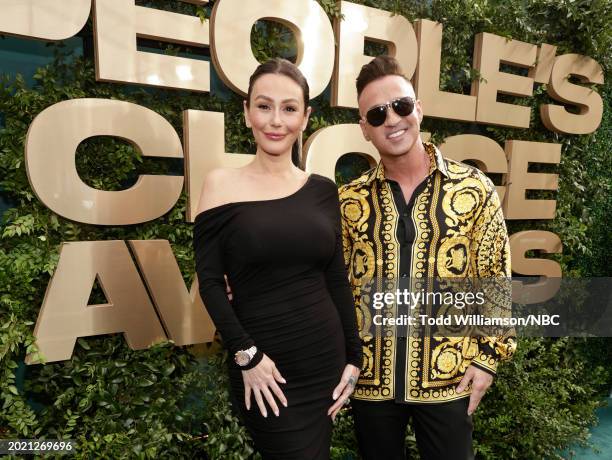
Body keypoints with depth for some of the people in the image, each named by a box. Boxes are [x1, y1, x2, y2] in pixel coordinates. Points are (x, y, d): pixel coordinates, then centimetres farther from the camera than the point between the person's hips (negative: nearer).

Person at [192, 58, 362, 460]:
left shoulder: (323, 190, 2)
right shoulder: (222, 184, -6)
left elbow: (337, 280, 5)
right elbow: (210, 282, -7)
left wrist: (354, 356, 4)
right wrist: (246, 354, -13)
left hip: (326, 358, 4)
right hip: (264, 365, -3)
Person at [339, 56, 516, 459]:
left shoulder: (474, 190, -5)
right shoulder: (350, 201, -2)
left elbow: (496, 279, -1)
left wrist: (488, 355, -3)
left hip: (448, 376, -1)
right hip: (370, 378, 2)